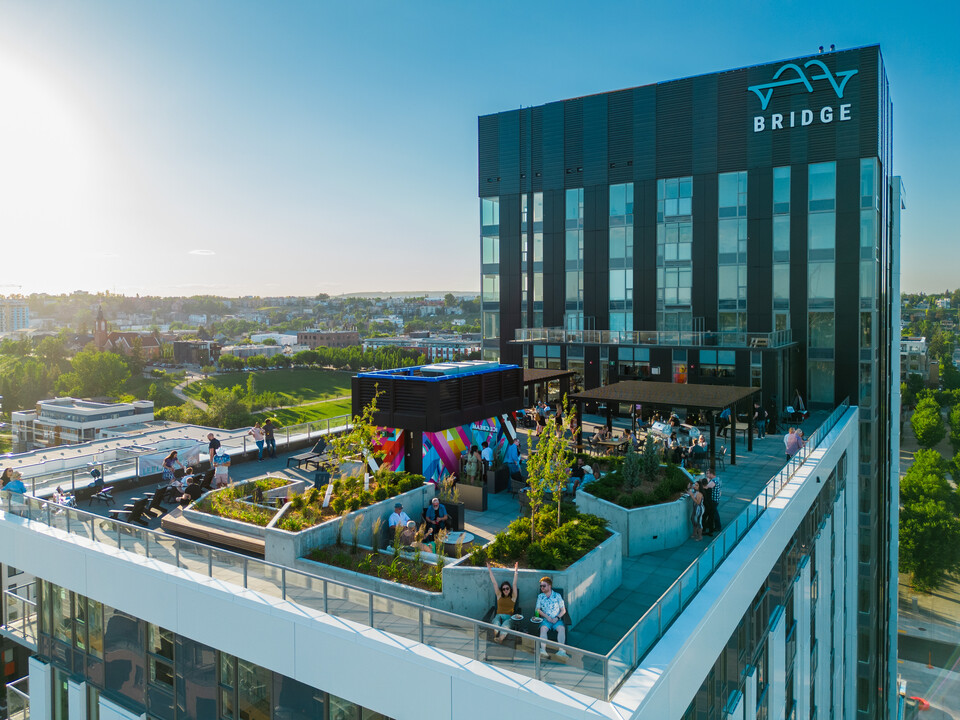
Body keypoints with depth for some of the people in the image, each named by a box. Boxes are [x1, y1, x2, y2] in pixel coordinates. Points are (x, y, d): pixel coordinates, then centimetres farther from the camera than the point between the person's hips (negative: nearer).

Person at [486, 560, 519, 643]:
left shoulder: (513, 597, 18)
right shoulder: (499, 595, 22)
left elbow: (514, 584, 11)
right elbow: (494, 582, 20)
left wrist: (516, 572, 7)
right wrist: (490, 570, 18)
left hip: (509, 617, -2)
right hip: (499, 616, 2)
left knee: (506, 624, -38)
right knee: (496, 622, -36)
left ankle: (501, 637, -67)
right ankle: (496, 633, -67)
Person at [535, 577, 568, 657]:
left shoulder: (557, 596, 6)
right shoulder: (540, 596, 10)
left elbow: (563, 610, 7)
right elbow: (538, 609, 7)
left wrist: (557, 618, -11)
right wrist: (547, 617, -9)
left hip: (556, 619, 0)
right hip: (545, 619, 0)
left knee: (562, 629, -31)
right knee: (543, 628, -32)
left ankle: (561, 650, -38)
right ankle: (543, 650, -45)